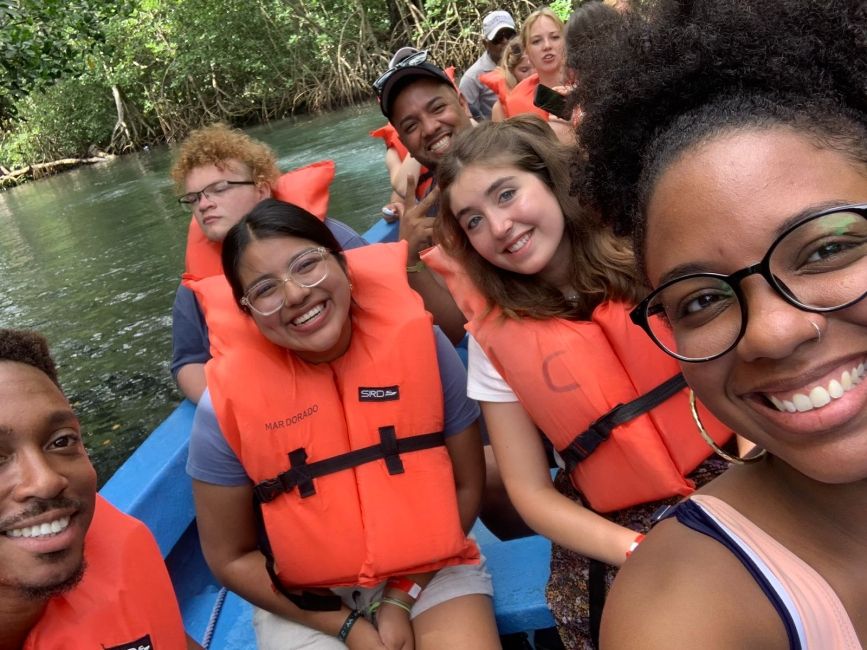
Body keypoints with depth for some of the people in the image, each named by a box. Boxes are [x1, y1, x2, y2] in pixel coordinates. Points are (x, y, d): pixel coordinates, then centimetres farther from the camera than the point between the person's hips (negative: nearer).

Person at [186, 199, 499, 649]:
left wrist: (405, 597, -8)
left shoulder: (420, 345, -15)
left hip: (430, 572, 1)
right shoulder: (228, 403, -16)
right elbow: (231, 559, -5)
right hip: (306, 606, 0)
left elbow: (466, 485, -4)